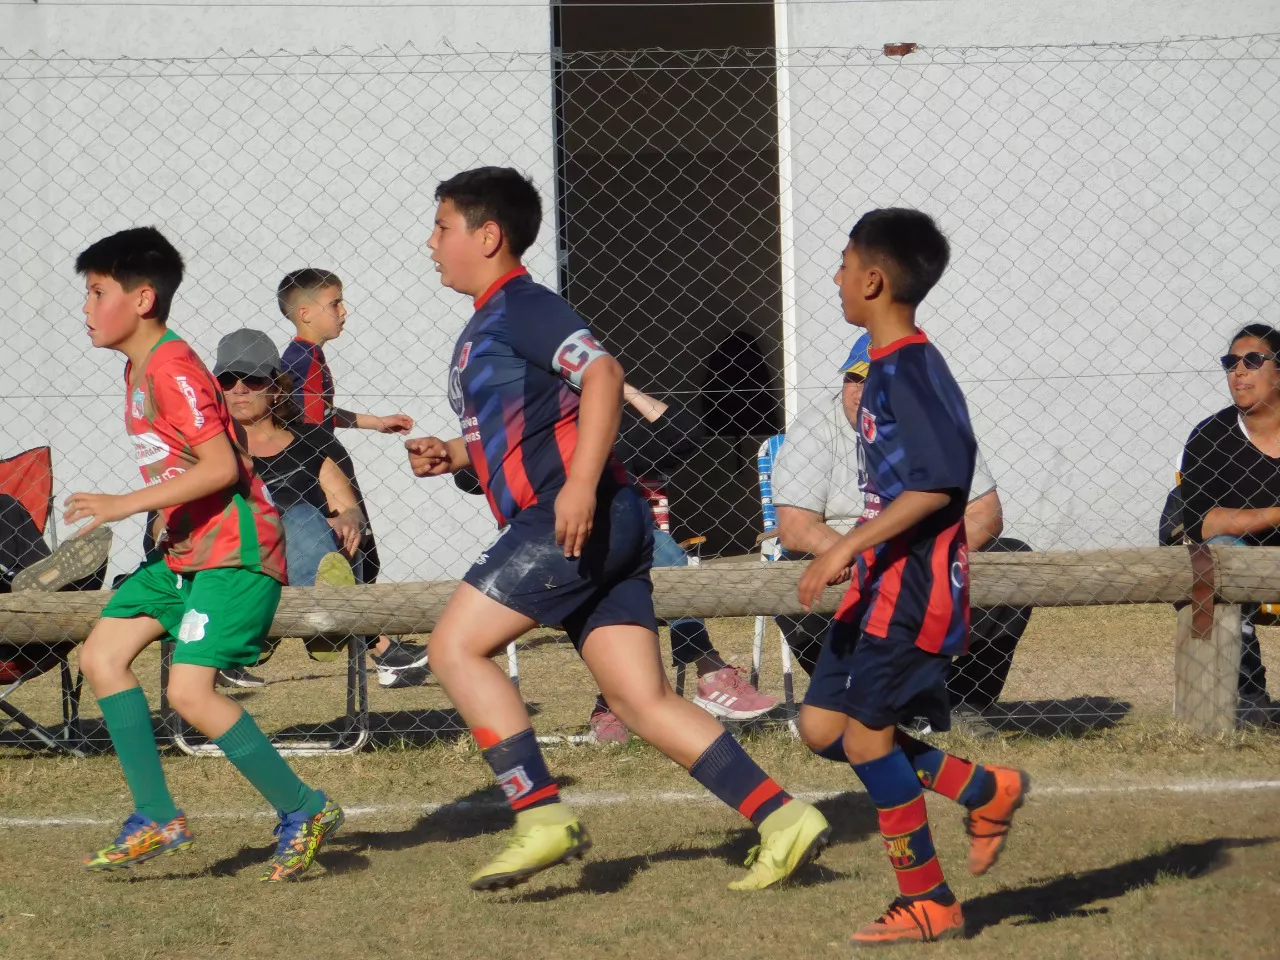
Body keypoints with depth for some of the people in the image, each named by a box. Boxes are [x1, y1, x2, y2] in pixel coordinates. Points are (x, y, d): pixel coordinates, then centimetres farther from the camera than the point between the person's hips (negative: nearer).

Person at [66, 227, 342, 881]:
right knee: (102, 655, 5)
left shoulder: (173, 371, -18)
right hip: (184, 548, 11)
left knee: (190, 691, -18)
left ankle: (303, 812, -4)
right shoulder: (138, 368, 13)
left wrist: (129, 504, -26)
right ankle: (157, 819, 7)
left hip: (235, 551, -11)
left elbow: (221, 465, -26)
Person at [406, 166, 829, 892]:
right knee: (644, 701, 3)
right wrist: (451, 455, 16)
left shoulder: (521, 307, -5)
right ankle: (781, 818, -1)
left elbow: (602, 373, -21)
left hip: (582, 518, -10)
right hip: (597, 532, 10)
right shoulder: (485, 328, 25)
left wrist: (581, 484, -29)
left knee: (456, 644, -9)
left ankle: (544, 816, -12)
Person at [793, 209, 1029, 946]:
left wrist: (848, 547, -26)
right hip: (885, 580, 10)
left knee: (867, 735, -8)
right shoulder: (891, 366, 14)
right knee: (823, 726, 8)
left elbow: (940, 482, -26)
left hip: (913, 582, -10)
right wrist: (858, 555, 25)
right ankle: (985, 790, 17)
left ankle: (929, 901, 1)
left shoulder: (907, 369, -17)